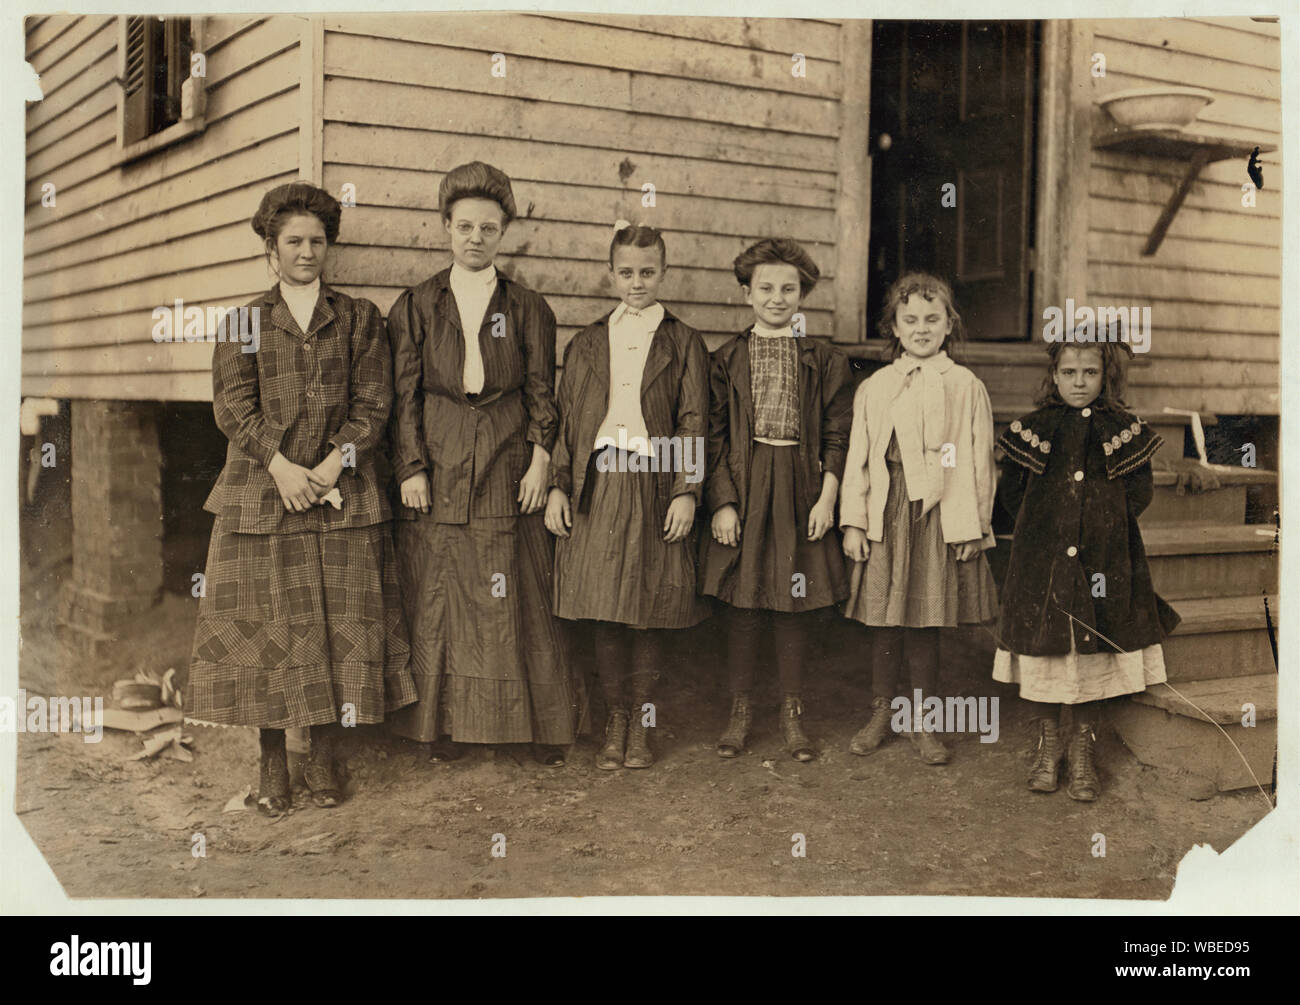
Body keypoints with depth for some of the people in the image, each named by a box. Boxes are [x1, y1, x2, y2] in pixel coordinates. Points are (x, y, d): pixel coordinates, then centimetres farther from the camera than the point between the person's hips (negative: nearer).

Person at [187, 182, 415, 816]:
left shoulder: (359, 319, 12)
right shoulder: (244, 323, 11)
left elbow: (373, 402, 3)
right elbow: (233, 404, 0)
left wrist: (333, 465, -11)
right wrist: (281, 466, -14)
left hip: (342, 494, 0)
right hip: (259, 495, 0)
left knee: (339, 627, 1)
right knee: (263, 628, 1)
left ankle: (324, 758, 14)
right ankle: (272, 764, 13)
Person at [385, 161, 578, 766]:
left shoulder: (528, 309, 9)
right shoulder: (416, 306, 8)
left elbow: (543, 393, 6)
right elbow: (404, 394, 4)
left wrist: (540, 461, -5)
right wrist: (410, 467, -5)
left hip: (507, 469, 0)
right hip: (437, 470, 1)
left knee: (517, 599, 1)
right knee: (437, 599, 3)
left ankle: (540, 726, 12)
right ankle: (444, 724, 13)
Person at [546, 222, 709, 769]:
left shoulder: (683, 343, 6)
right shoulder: (586, 343, 13)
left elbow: (694, 423, 1)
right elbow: (567, 419, 11)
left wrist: (687, 491, -8)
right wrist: (558, 485, 3)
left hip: (656, 485, -2)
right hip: (597, 485, 2)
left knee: (650, 610, 2)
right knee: (604, 610, 2)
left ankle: (642, 721, 17)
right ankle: (615, 719, 16)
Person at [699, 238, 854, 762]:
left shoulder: (824, 359, 4)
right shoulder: (727, 358, 4)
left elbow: (837, 437, 3)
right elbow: (715, 437, 1)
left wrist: (826, 499, -4)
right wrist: (722, 502, -6)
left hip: (799, 489, 0)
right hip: (742, 487, 0)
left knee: (792, 606, 6)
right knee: (741, 604, 4)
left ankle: (793, 714, 18)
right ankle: (740, 710, 18)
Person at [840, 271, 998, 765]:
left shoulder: (967, 387, 4)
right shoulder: (874, 388, 9)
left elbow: (980, 461, 4)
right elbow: (858, 458, 8)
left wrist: (974, 527, 1)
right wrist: (853, 521, 2)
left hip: (942, 515, -1)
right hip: (887, 512, 2)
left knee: (927, 622, 4)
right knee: (884, 620, 7)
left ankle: (921, 721, 18)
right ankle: (882, 712, 22)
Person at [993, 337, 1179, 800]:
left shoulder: (1124, 431, 2)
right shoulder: (1033, 428, 3)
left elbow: (1140, 492, 4)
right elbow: (1010, 491, 7)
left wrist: (1104, 520, -2)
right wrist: (1044, 521, 3)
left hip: (1103, 560, 0)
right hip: (1042, 559, 0)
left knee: (1097, 649, 4)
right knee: (1043, 645, 5)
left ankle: (1083, 745, 19)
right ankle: (1050, 739, 23)